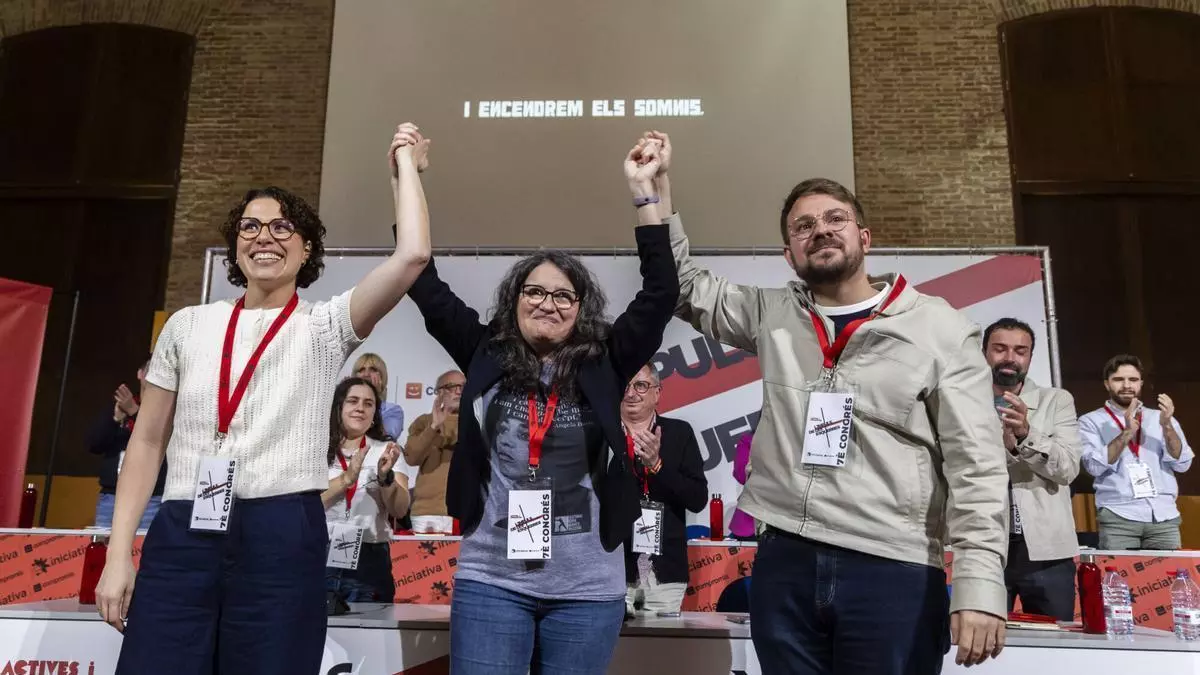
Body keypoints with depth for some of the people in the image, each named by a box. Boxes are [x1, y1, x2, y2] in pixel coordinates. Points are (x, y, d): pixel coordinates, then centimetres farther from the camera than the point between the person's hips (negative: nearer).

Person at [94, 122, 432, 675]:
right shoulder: (188, 325, 12)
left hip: (282, 537, -2)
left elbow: (412, 255, -11)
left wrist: (404, 166, 2)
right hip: (180, 535, 2)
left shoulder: (324, 328, 3)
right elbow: (148, 442, 13)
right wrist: (117, 556, 7)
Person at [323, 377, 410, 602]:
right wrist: (346, 478, -19)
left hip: (369, 561, 1)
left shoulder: (386, 450, 7)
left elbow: (400, 510, -1)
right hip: (320, 558, -1)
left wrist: (385, 476, -18)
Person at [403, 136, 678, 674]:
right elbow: (426, 288, 5)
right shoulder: (486, 357, 5)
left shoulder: (603, 366, 3)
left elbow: (660, 293, -2)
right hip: (491, 582, 0)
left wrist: (643, 191, -5)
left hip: (587, 589, 0)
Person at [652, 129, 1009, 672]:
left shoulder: (939, 329, -1)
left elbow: (977, 467, -5)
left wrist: (980, 586, -13)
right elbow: (684, 286, 15)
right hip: (783, 565, 3)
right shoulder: (773, 316, 10)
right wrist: (658, 185, 6)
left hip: (894, 573, -3)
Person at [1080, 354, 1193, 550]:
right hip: (1118, 517, -3)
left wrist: (1167, 426, -11)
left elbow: (1182, 464, 3)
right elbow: (1095, 466, -10)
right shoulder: (1091, 421, 4)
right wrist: (1127, 432, -18)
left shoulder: (1160, 418, 13)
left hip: (1164, 516, 3)